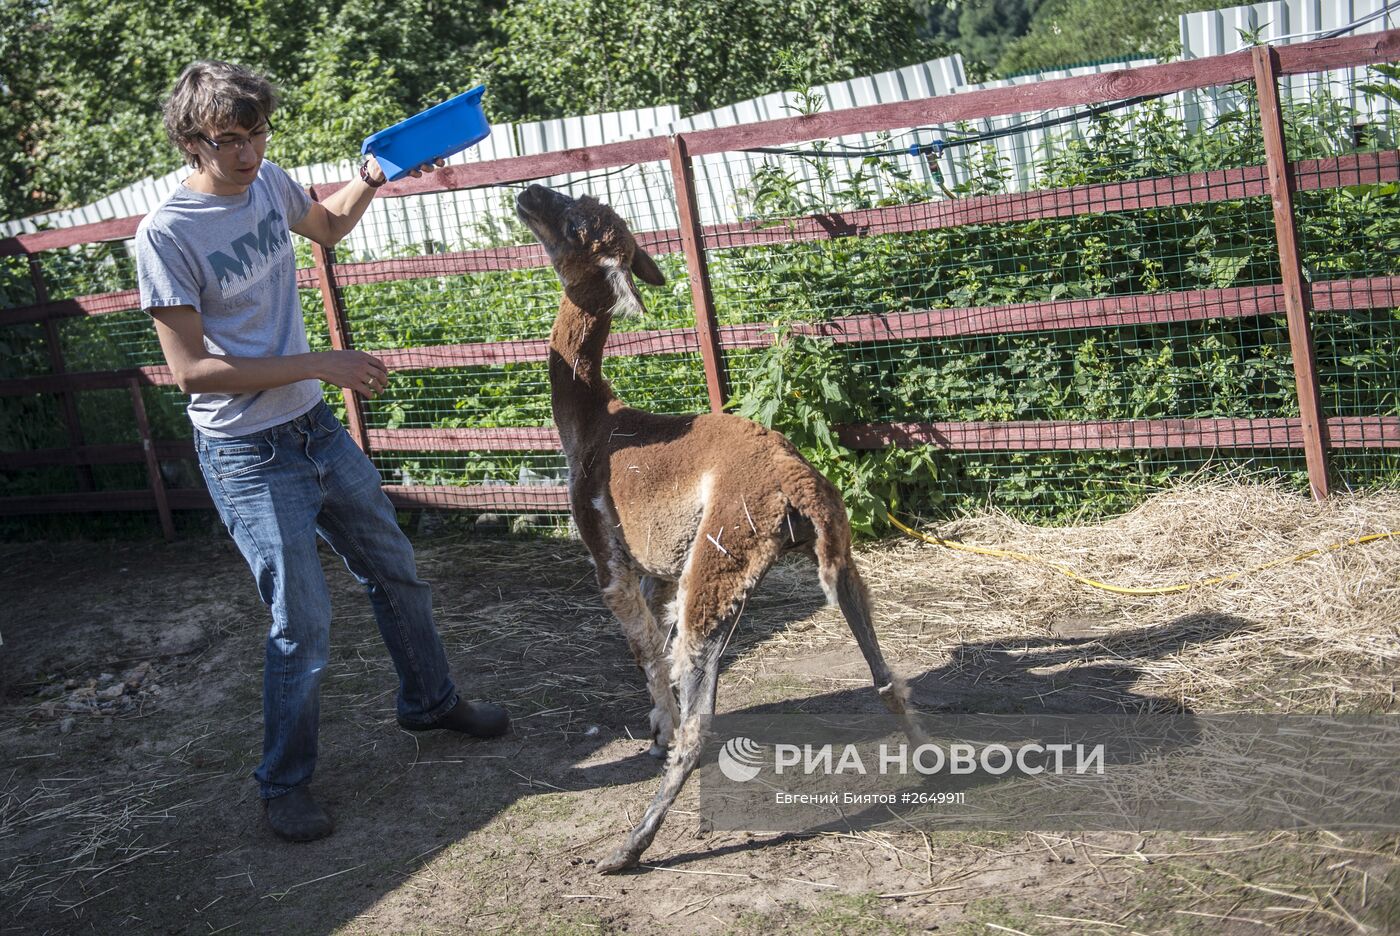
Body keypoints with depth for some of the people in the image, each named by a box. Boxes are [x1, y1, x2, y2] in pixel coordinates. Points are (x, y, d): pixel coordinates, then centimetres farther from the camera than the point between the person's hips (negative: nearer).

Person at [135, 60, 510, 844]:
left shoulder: (270, 184, 1)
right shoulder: (168, 235, -19)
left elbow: (328, 226, 24)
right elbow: (192, 370, -21)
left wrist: (370, 178, 6)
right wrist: (320, 364, -22)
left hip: (318, 428, 7)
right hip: (250, 458, -7)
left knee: (396, 572, 18)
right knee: (305, 625, -5)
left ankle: (432, 700, 42)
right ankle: (285, 785, 17)